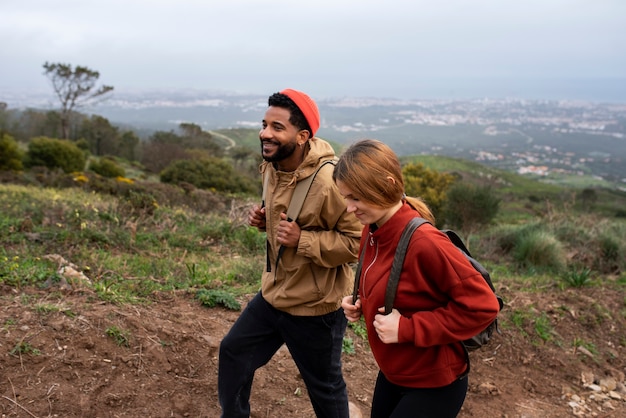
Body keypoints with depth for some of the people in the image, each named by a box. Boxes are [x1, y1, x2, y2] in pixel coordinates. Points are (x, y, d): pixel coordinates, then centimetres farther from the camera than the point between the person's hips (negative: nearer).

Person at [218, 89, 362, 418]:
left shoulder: (328, 181, -28)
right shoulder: (272, 167, -1)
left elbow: (359, 241, -25)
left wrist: (302, 240, -31)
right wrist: (264, 218, -3)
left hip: (315, 307, -8)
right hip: (273, 293, 8)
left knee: (324, 387, 13)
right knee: (233, 352, 20)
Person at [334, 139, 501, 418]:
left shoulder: (424, 242, -28)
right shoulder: (372, 232, -4)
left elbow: (482, 306, -25)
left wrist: (407, 328, -25)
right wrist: (360, 305, -6)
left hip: (434, 385, -7)